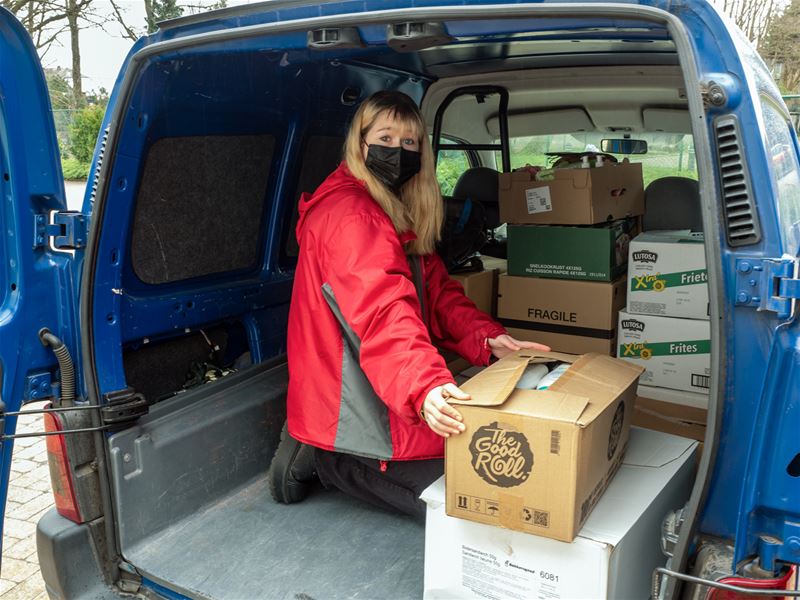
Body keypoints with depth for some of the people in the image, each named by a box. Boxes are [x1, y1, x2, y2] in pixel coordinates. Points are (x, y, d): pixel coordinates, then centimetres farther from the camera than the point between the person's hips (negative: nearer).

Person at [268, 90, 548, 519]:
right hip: (347, 414, -10)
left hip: (375, 399, 10)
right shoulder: (349, 214, -19)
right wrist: (424, 387, -47)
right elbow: (383, 310, -34)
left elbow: (436, 288, 6)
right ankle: (322, 459, 3)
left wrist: (487, 338, -9)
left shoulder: (401, 215, 13)